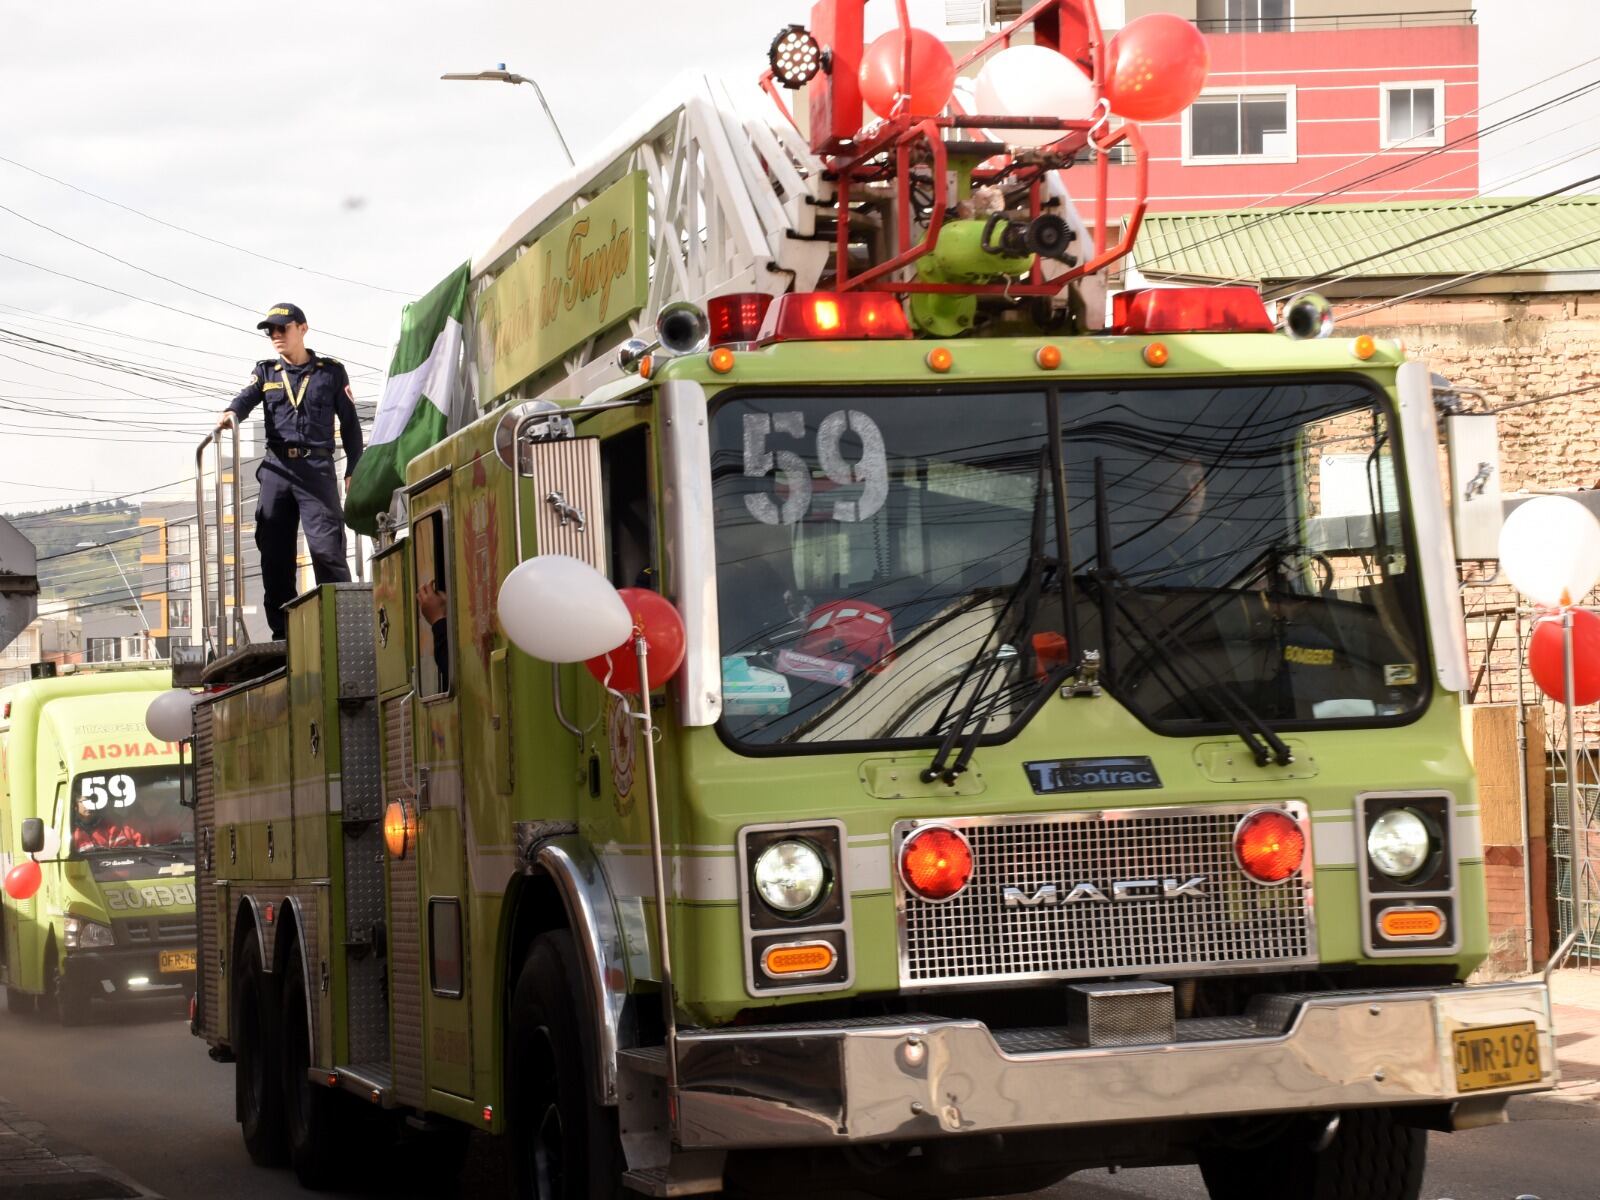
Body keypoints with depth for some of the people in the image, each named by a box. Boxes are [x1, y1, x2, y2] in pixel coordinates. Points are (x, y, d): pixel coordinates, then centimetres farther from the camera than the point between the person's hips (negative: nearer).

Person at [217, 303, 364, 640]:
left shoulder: (331, 371, 9)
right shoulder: (266, 372, 15)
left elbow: (350, 423, 8)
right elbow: (247, 397, -5)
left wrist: (354, 471, 1)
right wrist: (231, 413, -28)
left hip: (317, 467, -3)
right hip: (276, 467, 3)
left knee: (327, 547, -14)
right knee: (274, 552, 2)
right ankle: (282, 633, 7)